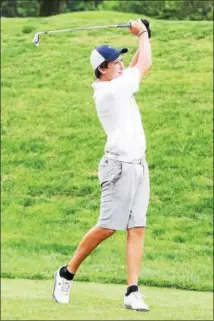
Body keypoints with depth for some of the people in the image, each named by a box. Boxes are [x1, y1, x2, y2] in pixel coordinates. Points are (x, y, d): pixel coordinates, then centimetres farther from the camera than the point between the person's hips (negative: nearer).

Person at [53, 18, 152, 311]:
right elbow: (144, 66, -9)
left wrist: (142, 39, 13)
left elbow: (134, 69, 27)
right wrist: (142, 34, 5)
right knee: (108, 227, -8)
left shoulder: (112, 86, 11)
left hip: (138, 166, 9)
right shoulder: (111, 90, -15)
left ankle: (133, 292, -5)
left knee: (137, 229, 0)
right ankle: (67, 273, 8)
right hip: (120, 165, -9)